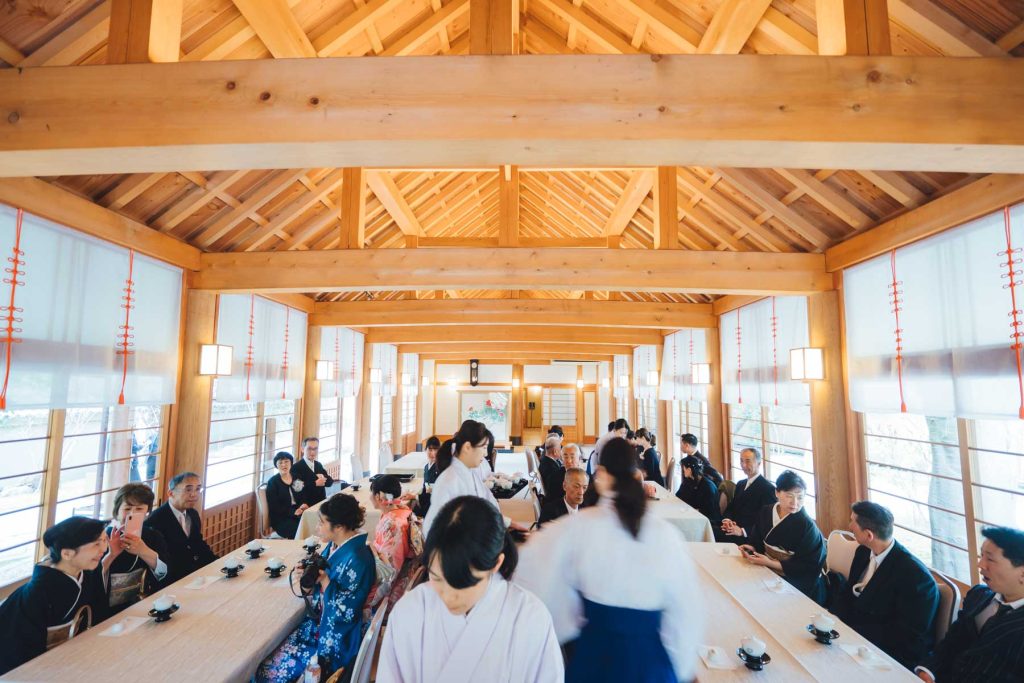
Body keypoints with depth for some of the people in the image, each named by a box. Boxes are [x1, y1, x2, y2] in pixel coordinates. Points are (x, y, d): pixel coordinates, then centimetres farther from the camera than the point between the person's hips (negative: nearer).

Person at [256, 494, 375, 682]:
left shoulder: (357, 559, -27)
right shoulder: (334, 545, -1)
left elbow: (346, 612, -22)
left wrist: (323, 579, -23)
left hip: (335, 641, -8)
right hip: (318, 623, 8)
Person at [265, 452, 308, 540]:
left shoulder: (297, 478, 12)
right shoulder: (272, 482, -2)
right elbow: (274, 507, -8)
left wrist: (303, 506, -12)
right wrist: (293, 512, -19)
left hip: (298, 513, 4)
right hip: (280, 518, -4)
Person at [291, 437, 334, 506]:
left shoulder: (319, 465, 13)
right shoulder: (296, 467, -8)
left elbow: (330, 481, 6)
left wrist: (322, 479, -13)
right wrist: (315, 483, -19)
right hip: (306, 505, -6)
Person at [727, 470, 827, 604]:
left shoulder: (807, 526, -16)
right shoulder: (765, 512, 0)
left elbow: (807, 566, -15)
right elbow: (758, 541, 8)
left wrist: (770, 563, -20)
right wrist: (751, 549, -14)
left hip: (794, 582, -5)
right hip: (766, 571, 5)